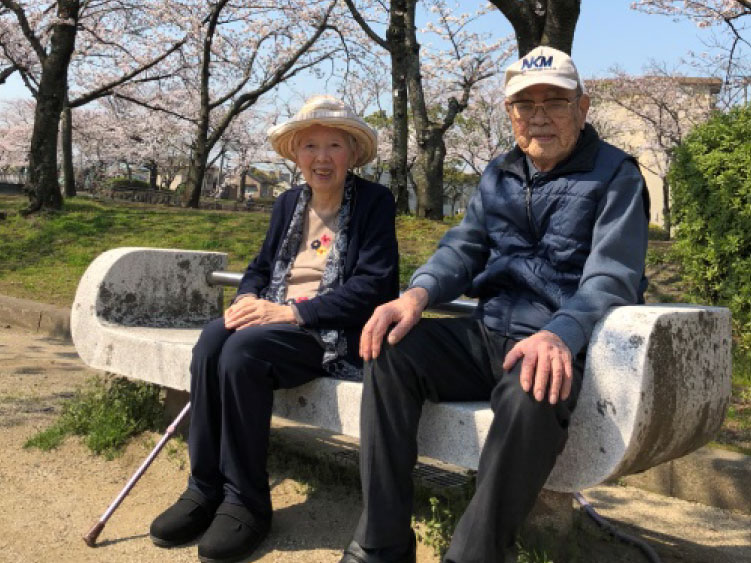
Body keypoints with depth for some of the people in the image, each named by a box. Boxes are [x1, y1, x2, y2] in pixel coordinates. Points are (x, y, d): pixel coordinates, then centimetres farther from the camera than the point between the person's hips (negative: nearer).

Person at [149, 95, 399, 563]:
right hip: (276, 321, 6)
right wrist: (249, 300, -7)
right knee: (214, 338, -25)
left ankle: (247, 503, -16)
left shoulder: (375, 201, -2)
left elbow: (374, 284, -13)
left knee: (242, 350, -31)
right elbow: (261, 268, 18)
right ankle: (204, 490, -15)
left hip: (335, 334, -6)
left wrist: (293, 311, -19)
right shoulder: (289, 203, 16)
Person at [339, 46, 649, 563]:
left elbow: (612, 278, -13)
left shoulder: (615, 175, -1)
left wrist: (559, 334, -34)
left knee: (531, 397, -39)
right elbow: (463, 248, 10)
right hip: (487, 336, 6)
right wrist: (418, 293, -13)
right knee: (392, 350, -18)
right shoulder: (498, 176, 17)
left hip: (560, 346, -5)